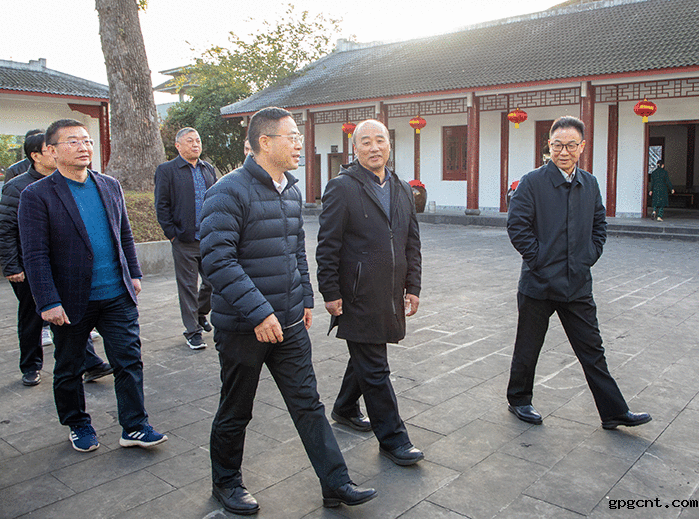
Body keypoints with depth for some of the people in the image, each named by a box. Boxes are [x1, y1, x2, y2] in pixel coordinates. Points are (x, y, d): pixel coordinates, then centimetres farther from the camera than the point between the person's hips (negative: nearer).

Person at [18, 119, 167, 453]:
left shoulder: (110, 186, 8)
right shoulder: (36, 196, -8)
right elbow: (35, 256, -12)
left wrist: (133, 274, 12)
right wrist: (48, 303, -16)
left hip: (117, 296, 3)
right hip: (71, 301, -3)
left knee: (129, 361, 3)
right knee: (69, 369, 14)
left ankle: (134, 427, 15)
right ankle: (78, 425, 34)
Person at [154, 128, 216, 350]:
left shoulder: (209, 169, 13)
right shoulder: (166, 170, -2)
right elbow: (162, 206, -4)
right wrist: (172, 234, -9)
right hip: (184, 241, -4)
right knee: (188, 287, 3)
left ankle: (201, 313, 36)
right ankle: (192, 331, 14)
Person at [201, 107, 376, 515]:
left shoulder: (292, 191, 10)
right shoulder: (230, 192, -16)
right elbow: (218, 260, -23)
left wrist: (305, 299, 17)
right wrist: (258, 313, -27)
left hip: (289, 323, 7)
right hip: (242, 327, -6)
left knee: (308, 404, 11)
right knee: (236, 412, 12)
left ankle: (336, 484, 20)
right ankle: (226, 482, 34)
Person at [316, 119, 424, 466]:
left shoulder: (402, 189, 12)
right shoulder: (342, 187, -9)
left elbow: (412, 243, 15)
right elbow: (328, 246, -10)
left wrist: (413, 287, 10)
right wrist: (330, 293, -12)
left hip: (390, 296, 7)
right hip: (358, 297, -7)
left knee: (366, 356, 21)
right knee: (374, 369, 0)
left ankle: (345, 409, 43)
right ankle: (392, 439, 12)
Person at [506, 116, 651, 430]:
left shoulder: (589, 184, 8)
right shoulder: (533, 182, -9)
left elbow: (599, 225, 18)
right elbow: (517, 226, -12)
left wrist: (589, 256, 6)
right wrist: (539, 258, -13)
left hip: (578, 283, 4)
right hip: (539, 283, -4)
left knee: (592, 350, 10)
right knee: (528, 347, 10)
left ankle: (614, 412, 19)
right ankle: (518, 400, 29)